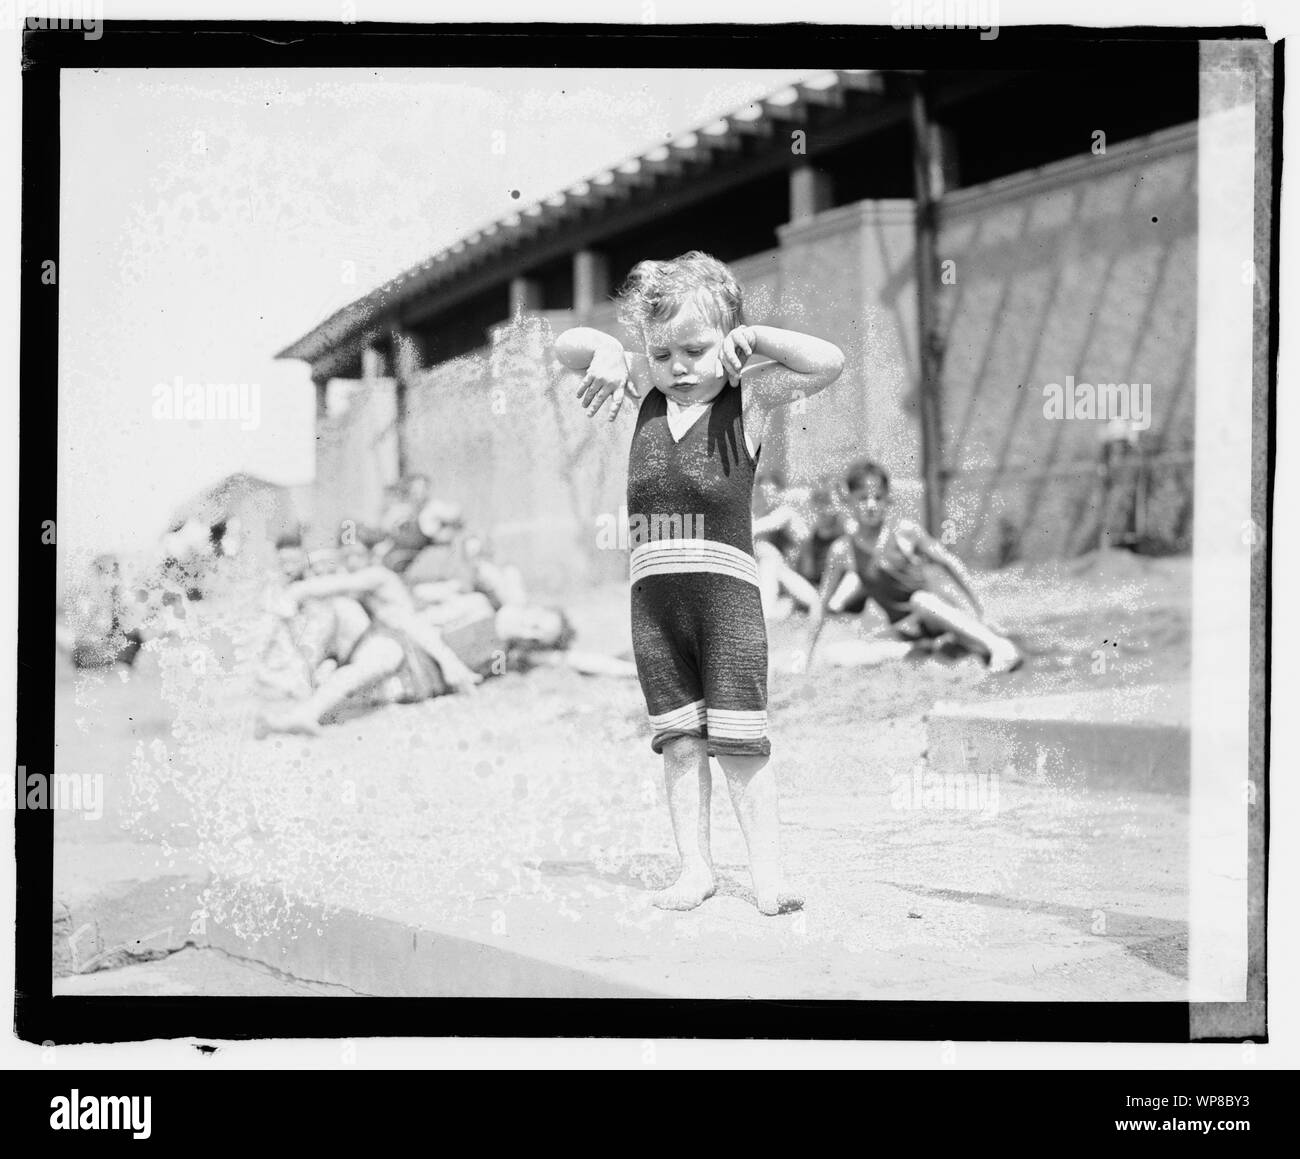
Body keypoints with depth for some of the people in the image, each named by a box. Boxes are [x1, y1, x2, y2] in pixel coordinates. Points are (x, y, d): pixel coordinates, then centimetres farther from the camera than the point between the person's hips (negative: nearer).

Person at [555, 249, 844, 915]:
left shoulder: (749, 392, -2)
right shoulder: (647, 387, 9)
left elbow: (828, 363, -16)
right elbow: (565, 347, 15)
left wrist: (752, 336, -13)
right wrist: (605, 352, -5)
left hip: (726, 588, -4)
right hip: (652, 592, 4)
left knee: (738, 740, -4)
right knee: (678, 740, 7)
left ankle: (767, 872, 2)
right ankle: (694, 868, 13)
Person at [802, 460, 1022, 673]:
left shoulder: (906, 533, -9)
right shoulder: (843, 552, -5)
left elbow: (951, 563, -2)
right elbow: (821, 604, 2)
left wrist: (977, 608, -4)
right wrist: (807, 656, 1)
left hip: (937, 610, -2)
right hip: (906, 627, 2)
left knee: (920, 599, -35)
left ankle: (998, 644, -40)